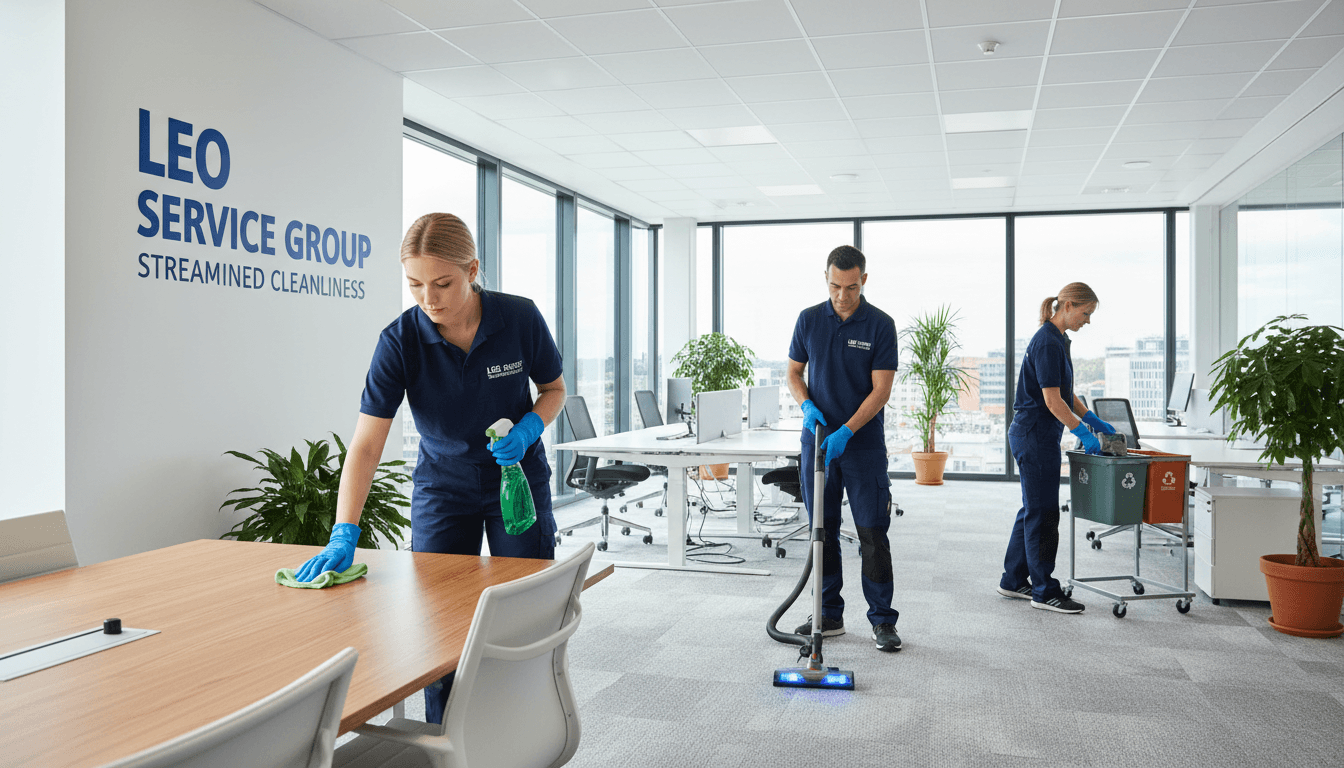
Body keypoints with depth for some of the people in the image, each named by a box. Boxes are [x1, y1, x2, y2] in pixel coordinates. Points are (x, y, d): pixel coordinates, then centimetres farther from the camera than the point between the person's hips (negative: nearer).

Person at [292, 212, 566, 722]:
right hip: (442, 489, 0)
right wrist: (344, 536, -33)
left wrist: (527, 429, -22)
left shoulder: (520, 319, -19)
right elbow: (366, 445, -24)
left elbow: (554, 389, -1)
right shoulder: (400, 341, -21)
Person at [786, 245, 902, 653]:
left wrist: (845, 432, -20)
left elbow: (881, 389, -11)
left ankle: (883, 620, 10)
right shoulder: (809, 320, 2)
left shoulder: (880, 324, -7)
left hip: (864, 444, -3)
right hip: (817, 441, 3)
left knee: (873, 534, -1)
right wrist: (808, 406, -12)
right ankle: (830, 615, 19)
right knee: (823, 532, 8)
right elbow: (794, 372, 9)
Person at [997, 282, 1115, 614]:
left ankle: (1014, 581, 23)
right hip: (1035, 436, -10)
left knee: (1034, 509, 14)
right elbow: (1052, 400, -20)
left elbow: (1067, 394, 20)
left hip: (1037, 436, 10)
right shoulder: (1047, 342, -17)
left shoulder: (1058, 340, 14)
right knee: (1043, 513, -3)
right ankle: (1044, 591, 5)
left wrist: (1094, 421, 15)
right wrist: (1083, 433, -15)